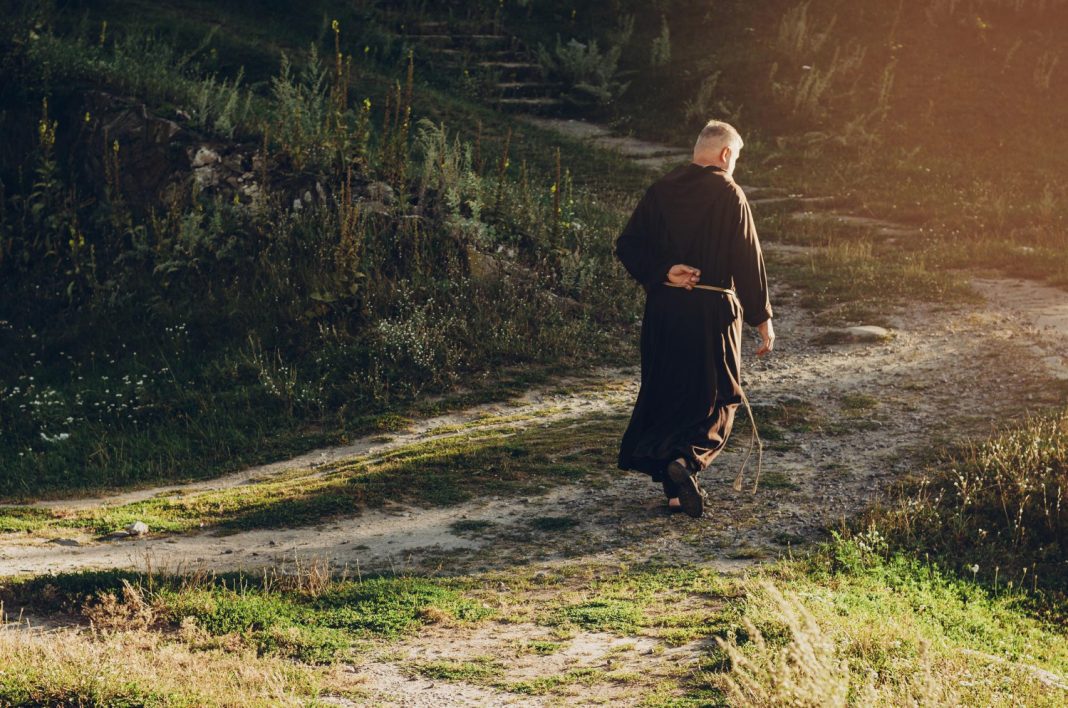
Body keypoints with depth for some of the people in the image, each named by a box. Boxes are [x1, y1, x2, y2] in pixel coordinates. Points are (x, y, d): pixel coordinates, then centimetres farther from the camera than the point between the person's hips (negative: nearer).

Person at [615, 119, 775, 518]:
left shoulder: (660, 190, 4)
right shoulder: (729, 195, -8)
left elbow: (627, 246, -1)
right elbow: (749, 259, -8)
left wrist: (663, 273, -7)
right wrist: (762, 318, -2)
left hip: (663, 308, 4)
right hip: (713, 311, -4)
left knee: (665, 394, 14)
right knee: (716, 397, 7)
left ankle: (674, 489, 15)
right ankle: (688, 460, -19)